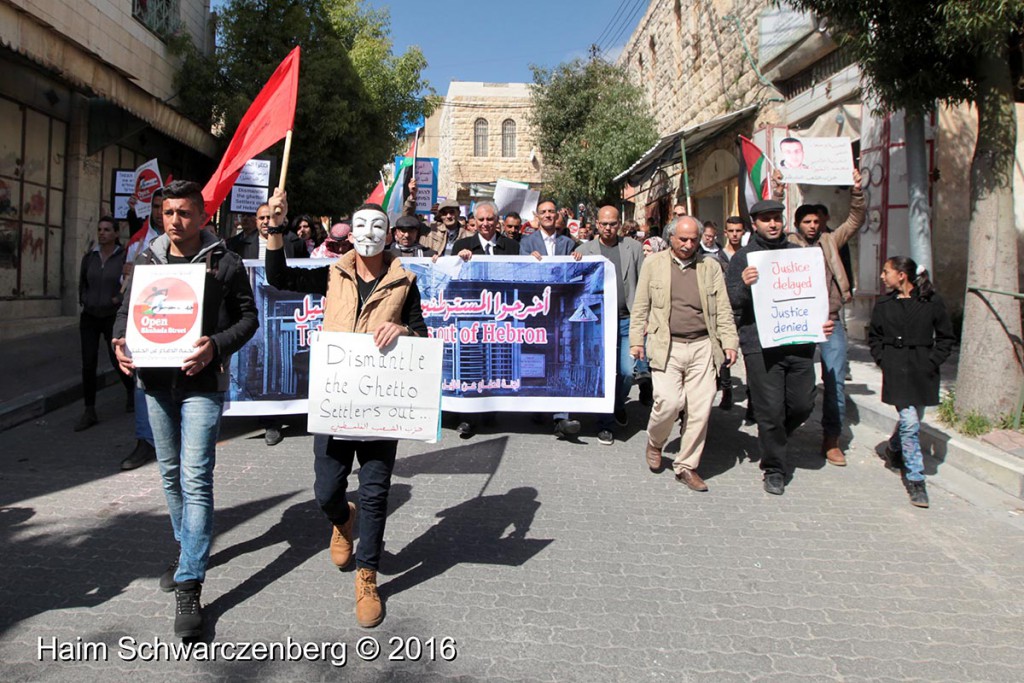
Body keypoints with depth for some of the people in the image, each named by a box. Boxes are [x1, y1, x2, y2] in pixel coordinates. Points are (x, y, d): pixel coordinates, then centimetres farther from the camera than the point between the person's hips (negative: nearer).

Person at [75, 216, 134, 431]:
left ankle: (131, 390, 34)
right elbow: (82, 282, 19)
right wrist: (83, 300, 8)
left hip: (113, 317, -3)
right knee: (88, 364, -1)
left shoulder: (124, 257, -7)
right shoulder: (89, 256, 6)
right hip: (89, 316, 3)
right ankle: (89, 411, 6)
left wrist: (120, 298, -16)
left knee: (117, 359, 2)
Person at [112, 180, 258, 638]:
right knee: (170, 472, 17)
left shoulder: (224, 263, -3)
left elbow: (248, 316, -2)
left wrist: (216, 345, -19)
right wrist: (120, 341, -5)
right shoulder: (146, 260, 10)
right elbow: (127, 308, 16)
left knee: (196, 479, -9)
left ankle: (189, 587, -5)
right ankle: (188, 549, 38)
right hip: (156, 381, 5)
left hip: (202, 383, -5)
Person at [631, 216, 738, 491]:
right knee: (669, 401, -14)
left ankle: (687, 466, 14)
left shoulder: (711, 266, 11)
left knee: (701, 409, -1)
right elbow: (640, 306, 9)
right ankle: (654, 443, 18)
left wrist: (729, 342, 3)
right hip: (666, 347, -2)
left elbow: (723, 309, 10)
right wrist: (636, 339, 3)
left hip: (702, 347, 2)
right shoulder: (653, 264, 8)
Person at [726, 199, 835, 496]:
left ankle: (774, 440, 36)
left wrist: (822, 320, 7)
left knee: (803, 404, 7)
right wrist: (744, 285, -22)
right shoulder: (743, 258, 4)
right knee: (770, 410, 0)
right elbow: (729, 303, -2)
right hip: (761, 346, -4)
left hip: (799, 343, 4)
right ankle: (774, 469, 17)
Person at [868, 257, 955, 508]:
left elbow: (946, 337, 6)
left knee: (913, 420, 12)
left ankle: (894, 449, 44)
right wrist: (884, 360, 1)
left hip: (923, 371, 1)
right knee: (909, 422, -9)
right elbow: (874, 338, 15)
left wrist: (933, 361, -5)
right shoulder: (884, 305, 6)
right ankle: (915, 480, -3)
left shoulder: (932, 302, 0)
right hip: (897, 370, -1)